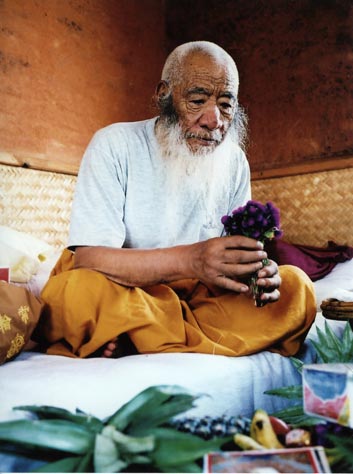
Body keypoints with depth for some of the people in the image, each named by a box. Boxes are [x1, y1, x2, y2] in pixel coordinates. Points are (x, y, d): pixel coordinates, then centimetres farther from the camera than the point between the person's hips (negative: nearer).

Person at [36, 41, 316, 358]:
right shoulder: (115, 145, -12)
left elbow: (234, 256, 5)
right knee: (79, 290, -35)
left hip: (193, 295, 5)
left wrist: (254, 270, -21)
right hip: (119, 294, -4)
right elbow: (89, 258, -22)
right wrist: (188, 259, -37)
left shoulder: (234, 161, 2)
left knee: (296, 287, -13)